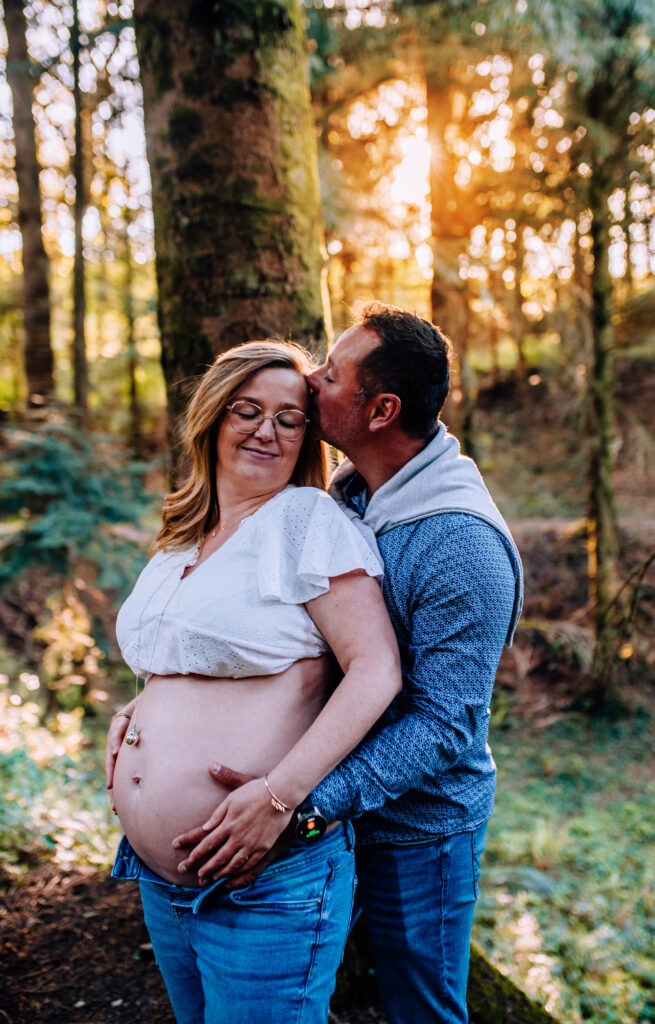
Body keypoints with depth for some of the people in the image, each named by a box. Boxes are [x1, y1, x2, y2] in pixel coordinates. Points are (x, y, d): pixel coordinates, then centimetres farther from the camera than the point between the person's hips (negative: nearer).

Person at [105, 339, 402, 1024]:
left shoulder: (308, 520, -12)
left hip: (269, 883, -7)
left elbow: (377, 670, -19)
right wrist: (134, 711, 5)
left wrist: (280, 792, -26)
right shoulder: (179, 541, 11)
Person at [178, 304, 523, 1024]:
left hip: (415, 829, -7)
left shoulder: (462, 546, -27)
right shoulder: (341, 494, -1)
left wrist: (303, 803, -36)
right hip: (339, 819, 7)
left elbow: (441, 723, -27)